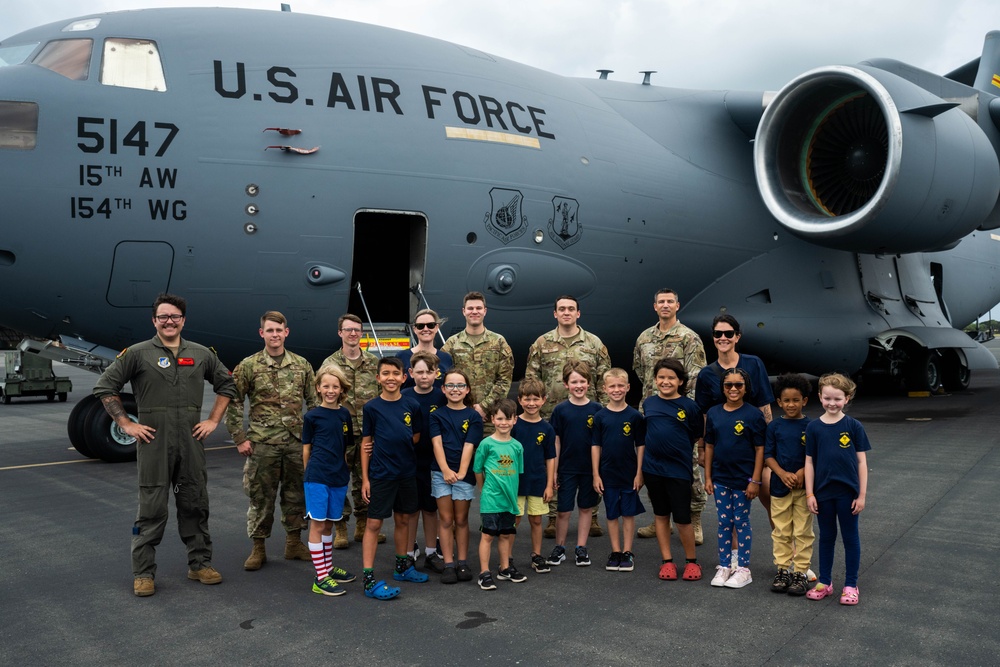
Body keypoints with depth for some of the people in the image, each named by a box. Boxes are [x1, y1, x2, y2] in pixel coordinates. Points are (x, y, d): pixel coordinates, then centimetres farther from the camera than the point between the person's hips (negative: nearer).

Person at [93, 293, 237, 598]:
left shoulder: (201, 354, 8)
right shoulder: (138, 353, -1)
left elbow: (226, 384, 18)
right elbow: (104, 387, 1)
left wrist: (213, 420, 9)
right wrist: (126, 424, -4)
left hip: (191, 441, 3)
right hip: (153, 441, -3)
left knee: (195, 504, 11)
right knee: (151, 509, 1)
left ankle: (200, 563, 23)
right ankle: (143, 573, 12)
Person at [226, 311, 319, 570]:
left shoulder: (301, 365, 6)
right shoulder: (248, 366, -2)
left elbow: (314, 401, 12)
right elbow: (233, 403, 0)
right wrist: (239, 438, -4)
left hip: (297, 442, 3)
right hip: (262, 443, -3)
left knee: (296, 493, 10)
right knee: (261, 497, 4)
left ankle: (294, 542, 24)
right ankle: (258, 548, 16)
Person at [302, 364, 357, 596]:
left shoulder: (344, 414, 8)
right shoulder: (312, 416, -4)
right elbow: (306, 449, 3)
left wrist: (344, 470, 12)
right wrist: (310, 472, 4)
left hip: (339, 478, 5)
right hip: (317, 478, -4)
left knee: (328, 524, 17)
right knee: (317, 524, -1)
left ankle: (328, 567, 30)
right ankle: (321, 578, 2)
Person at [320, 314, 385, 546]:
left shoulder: (374, 362, 8)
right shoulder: (329, 364, 1)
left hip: (369, 431, 2)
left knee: (365, 479, 10)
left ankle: (363, 526, 22)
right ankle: (340, 529, 13)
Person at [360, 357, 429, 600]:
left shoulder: (412, 406, 1)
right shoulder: (371, 407, -6)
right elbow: (366, 443, -3)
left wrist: (392, 444, -3)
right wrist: (365, 478, -6)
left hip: (407, 472, 4)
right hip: (380, 474, -4)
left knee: (403, 520, 15)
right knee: (374, 523, -2)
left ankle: (402, 566, 32)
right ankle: (369, 579, 1)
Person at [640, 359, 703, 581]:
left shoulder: (689, 406, -6)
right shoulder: (648, 403, 4)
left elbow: (698, 439, 3)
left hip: (679, 469, -3)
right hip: (652, 468, 3)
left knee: (682, 518, 1)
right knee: (661, 515, 12)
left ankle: (691, 562, 19)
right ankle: (667, 561, 22)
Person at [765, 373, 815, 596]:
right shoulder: (774, 426, 1)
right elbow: (768, 455, 1)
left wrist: (802, 473, -17)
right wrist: (782, 474, -13)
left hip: (804, 487, -1)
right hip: (780, 486, 1)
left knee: (803, 532, 4)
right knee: (781, 532, 9)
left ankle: (800, 573, 13)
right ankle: (783, 570, 19)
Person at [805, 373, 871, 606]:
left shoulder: (853, 426, -5)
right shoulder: (814, 427, -2)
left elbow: (861, 461, -3)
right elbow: (809, 461, 2)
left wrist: (862, 494, -4)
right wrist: (810, 493, -1)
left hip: (847, 491, -1)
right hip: (823, 492, 2)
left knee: (850, 537, 9)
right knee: (826, 537, 14)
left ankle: (850, 585, 21)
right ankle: (825, 582, 26)